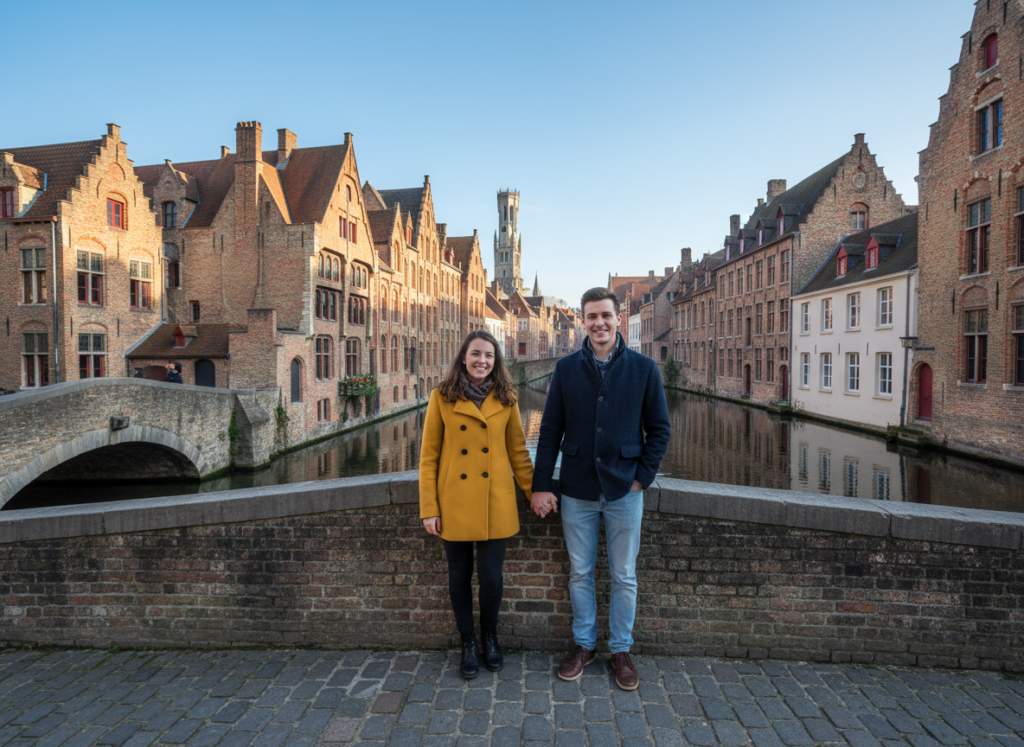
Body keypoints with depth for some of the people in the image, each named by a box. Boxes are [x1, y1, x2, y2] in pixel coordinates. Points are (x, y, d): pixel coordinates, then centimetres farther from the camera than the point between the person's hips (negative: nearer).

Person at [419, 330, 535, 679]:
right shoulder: (442, 397, -3)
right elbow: (428, 456, -2)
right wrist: (429, 508, -5)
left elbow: (518, 452, 8)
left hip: (495, 504, 1)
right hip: (454, 503, 0)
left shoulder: (506, 399, 2)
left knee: (491, 577, 4)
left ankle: (490, 637, 33)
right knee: (460, 576, 12)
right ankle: (468, 643, 35)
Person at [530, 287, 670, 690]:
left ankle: (621, 650, 31)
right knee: (580, 574, 14)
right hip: (577, 491, 1)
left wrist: (642, 476, -6)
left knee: (624, 577, 12)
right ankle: (583, 644, 33)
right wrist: (541, 485, -3)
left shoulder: (643, 368, -2)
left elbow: (659, 428, 3)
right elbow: (550, 430, 1)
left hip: (624, 491, -1)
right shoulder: (566, 368, 0)